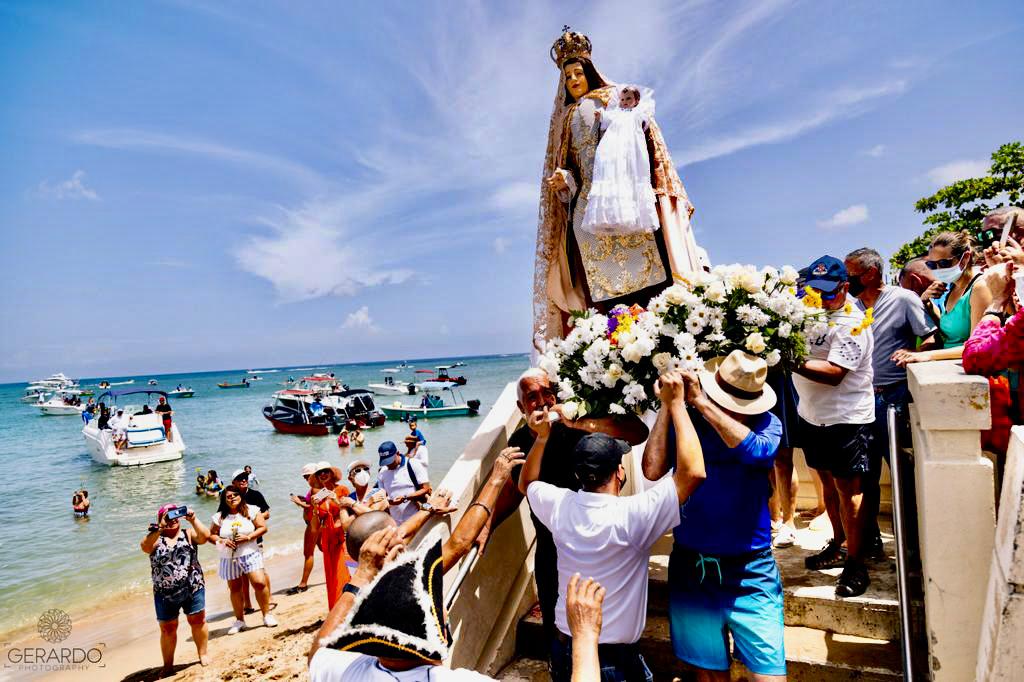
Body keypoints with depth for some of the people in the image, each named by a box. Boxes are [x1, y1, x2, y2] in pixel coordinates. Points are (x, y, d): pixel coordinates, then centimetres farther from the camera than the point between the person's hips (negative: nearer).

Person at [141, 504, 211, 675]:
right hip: (165, 593, 0)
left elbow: (205, 536, -18)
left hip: (193, 589, 0)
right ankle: (168, 665, 27)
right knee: (167, 629, 11)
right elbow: (144, 546, -21)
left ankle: (203, 655, 29)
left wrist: (193, 520, -26)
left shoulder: (188, 534, 0)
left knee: (198, 622, 11)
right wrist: (160, 529, -32)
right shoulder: (155, 538, 0)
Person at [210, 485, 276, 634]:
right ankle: (239, 620, 26)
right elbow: (211, 534, 5)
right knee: (235, 589, 10)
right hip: (229, 558, 2)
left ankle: (267, 614, 4)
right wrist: (222, 541, -13)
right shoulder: (220, 516, 3)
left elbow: (263, 527, -5)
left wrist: (248, 537, -17)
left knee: (260, 583, -12)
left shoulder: (251, 511, -2)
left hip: (250, 554, -2)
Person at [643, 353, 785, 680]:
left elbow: (755, 450, -28)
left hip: (751, 569, -1)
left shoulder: (767, 423, -5)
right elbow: (652, 470, -18)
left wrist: (700, 401, -30)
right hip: (692, 567, 1)